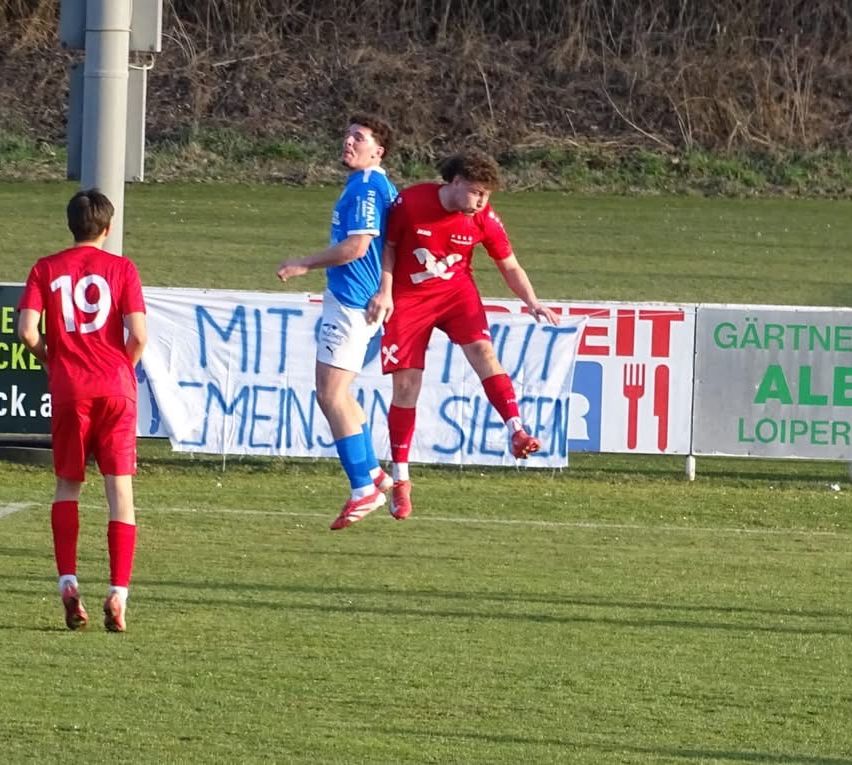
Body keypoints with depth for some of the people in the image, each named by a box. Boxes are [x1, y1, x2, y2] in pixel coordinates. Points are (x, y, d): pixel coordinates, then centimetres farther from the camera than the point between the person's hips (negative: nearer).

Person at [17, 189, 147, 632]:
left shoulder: (46, 270, 4)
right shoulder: (121, 269, 0)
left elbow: (27, 331, -7)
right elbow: (138, 334, -9)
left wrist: (51, 360, 11)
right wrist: (125, 366, 10)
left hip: (68, 388, 1)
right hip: (115, 387, -1)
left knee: (67, 485, 15)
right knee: (120, 488, 1)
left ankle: (67, 581, 1)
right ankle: (118, 593, -8)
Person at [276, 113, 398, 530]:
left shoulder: (367, 187, -16)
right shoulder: (372, 185, 16)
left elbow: (356, 246, -23)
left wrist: (305, 264, -14)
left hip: (351, 304, -11)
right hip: (347, 300, 11)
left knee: (332, 397, -9)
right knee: (336, 395, 18)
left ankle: (363, 490, -7)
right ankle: (372, 473, 24)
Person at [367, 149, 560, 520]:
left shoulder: (483, 219, -10)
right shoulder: (410, 202, -16)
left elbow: (509, 266, -2)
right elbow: (388, 246, -1)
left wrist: (533, 303, -16)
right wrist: (385, 292, -11)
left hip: (456, 291, 1)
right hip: (408, 297, -1)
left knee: (483, 350, -27)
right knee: (405, 384, -4)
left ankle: (517, 433, -36)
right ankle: (400, 480, 7)